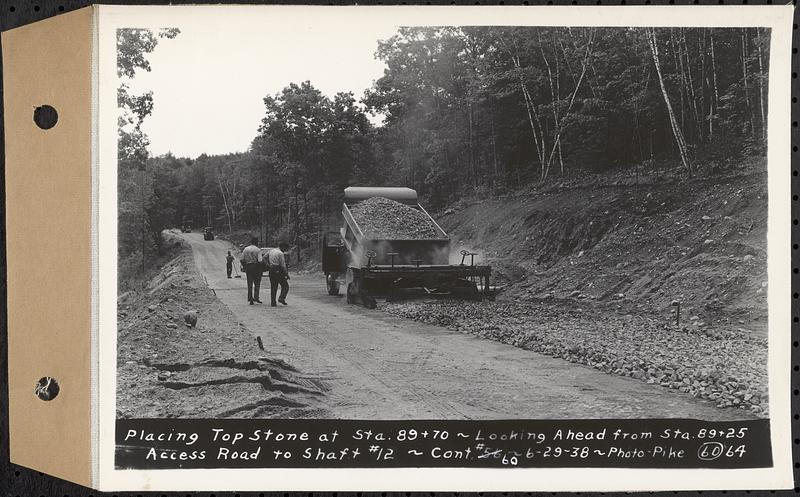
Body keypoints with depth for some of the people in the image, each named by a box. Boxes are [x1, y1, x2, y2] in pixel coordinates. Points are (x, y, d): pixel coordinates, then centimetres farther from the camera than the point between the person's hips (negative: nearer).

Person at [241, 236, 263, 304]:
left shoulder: (245, 249, 4)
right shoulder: (258, 250, -8)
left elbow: (242, 260, 3)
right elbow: (260, 261, -16)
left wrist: (244, 267, 13)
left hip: (247, 267, 3)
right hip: (256, 267, -3)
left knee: (249, 283, 9)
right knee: (257, 283, 9)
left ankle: (250, 299, 8)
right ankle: (256, 297, 2)